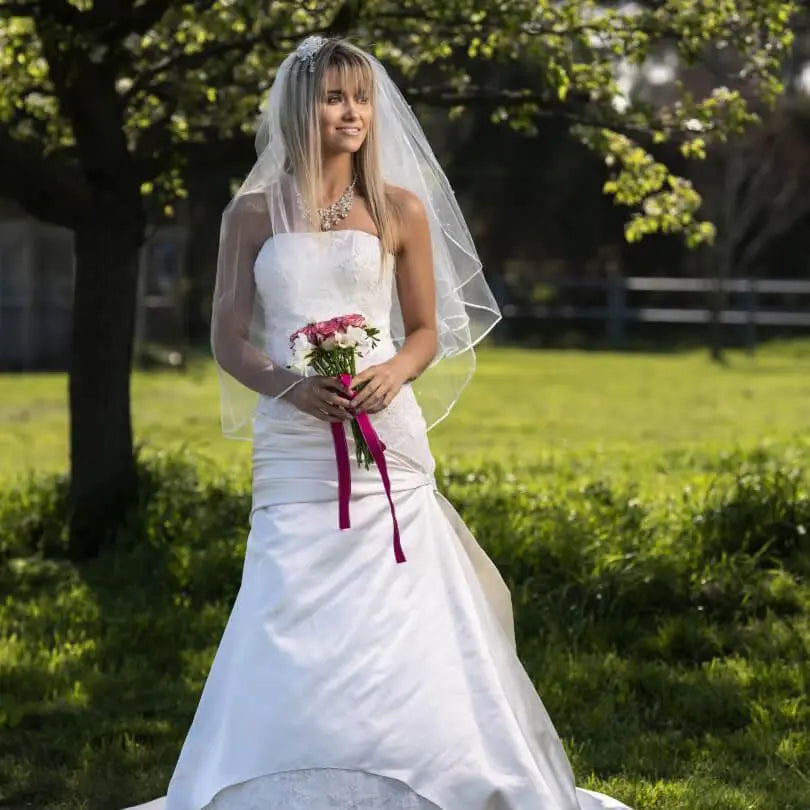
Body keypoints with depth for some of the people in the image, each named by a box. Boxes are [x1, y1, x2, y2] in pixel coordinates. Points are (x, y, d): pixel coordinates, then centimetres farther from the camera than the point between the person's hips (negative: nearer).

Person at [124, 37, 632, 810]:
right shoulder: (253, 213, 8)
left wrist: (395, 371, -10)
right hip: (292, 446, 1)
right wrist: (290, 385, -11)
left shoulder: (402, 208, 7)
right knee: (293, 622, -4)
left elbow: (427, 330, 12)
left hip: (384, 433, 0)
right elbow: (228, 338, 8)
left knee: (392, 619, -5)